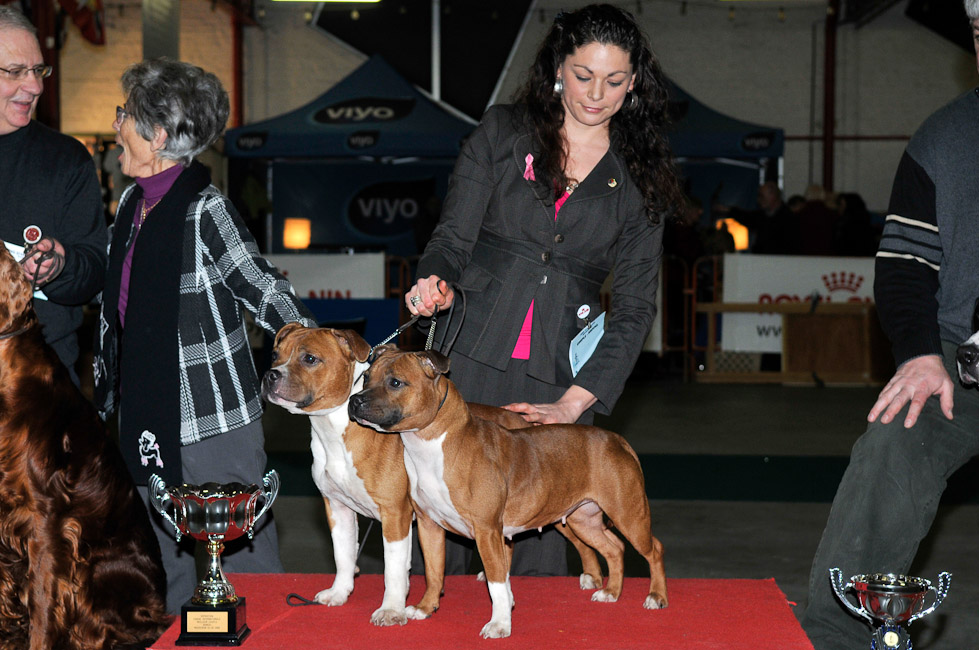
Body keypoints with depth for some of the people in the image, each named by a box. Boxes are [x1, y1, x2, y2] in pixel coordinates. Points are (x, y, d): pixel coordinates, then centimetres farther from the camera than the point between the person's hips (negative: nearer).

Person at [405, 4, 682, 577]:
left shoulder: (641, 180, 9)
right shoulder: (503, 132, 7)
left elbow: (635, 306, 4)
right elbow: (454, 235, 4)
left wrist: (576, 401, -7)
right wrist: (436, 281, -20)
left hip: (559, 383, 1)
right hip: (468, 361, 0)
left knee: (541, 549, -3)